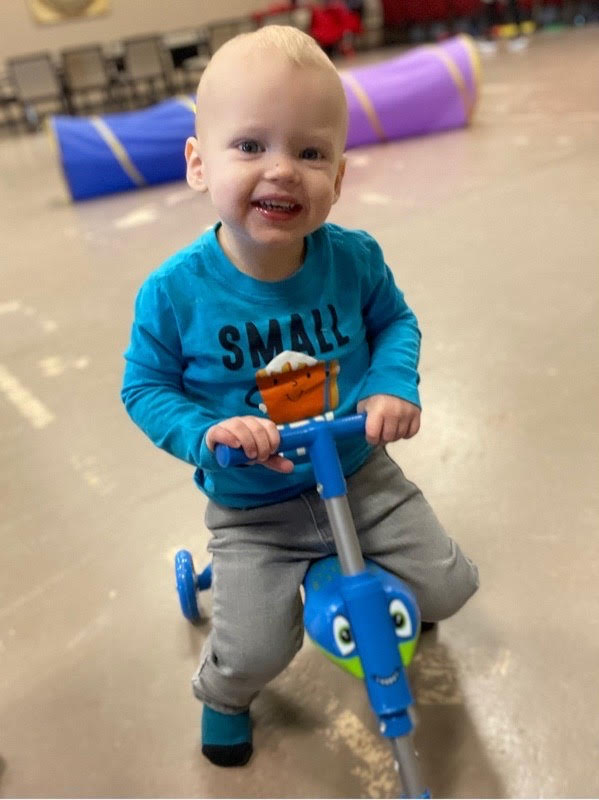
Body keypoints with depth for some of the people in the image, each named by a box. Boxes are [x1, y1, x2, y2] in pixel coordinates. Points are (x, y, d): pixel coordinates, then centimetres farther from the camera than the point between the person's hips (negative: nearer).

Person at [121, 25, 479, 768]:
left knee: (448, 585, 10)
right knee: (255, 653, -5)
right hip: (250, 507, -2)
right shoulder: (175, 291, -22)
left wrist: (395, 384, -17)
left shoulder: (353, 258, -16)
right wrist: (207, 432, -27)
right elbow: (145, 387, -10)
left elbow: (395, 319, 2)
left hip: (360, 474, 3)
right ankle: (221, 694, 35)